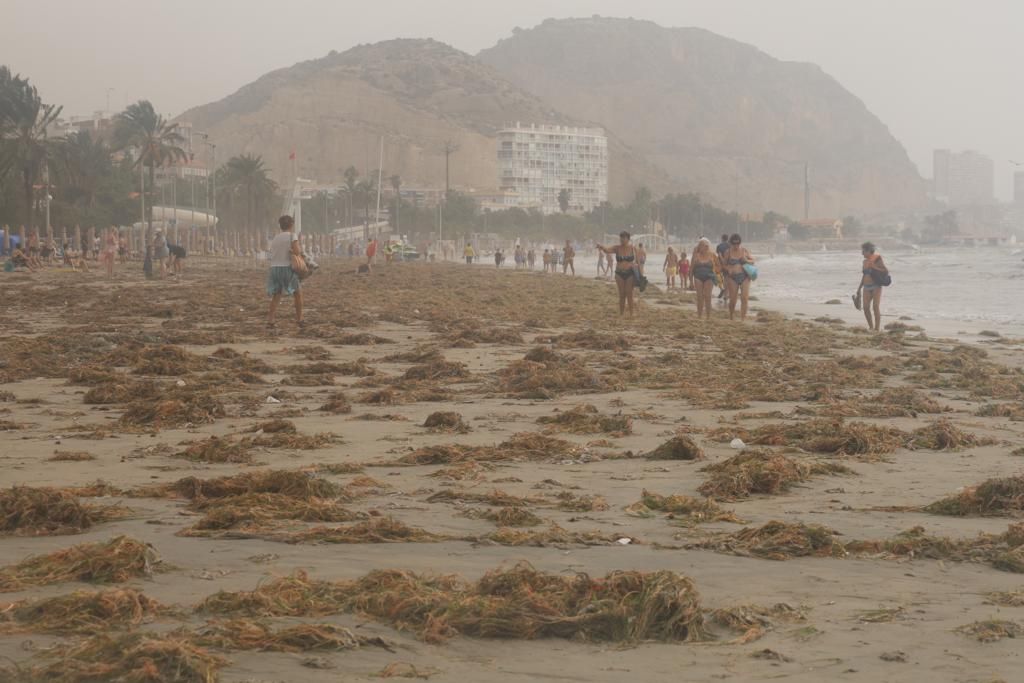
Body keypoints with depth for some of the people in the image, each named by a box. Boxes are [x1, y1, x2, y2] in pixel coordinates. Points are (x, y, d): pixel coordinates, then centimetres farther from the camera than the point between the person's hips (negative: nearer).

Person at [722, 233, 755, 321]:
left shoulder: (744, 250, 5)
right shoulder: (728, 252, 2)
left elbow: (752, 261, 11)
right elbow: (724, 265, 10)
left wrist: (746, 261, -10)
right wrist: (728, 269, -11)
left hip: (744, 277, 1)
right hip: (733, 278, -1)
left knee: (744, 298, -10)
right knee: (733, 299, 1)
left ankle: (743, 318, -6)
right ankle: (731, 317, 21)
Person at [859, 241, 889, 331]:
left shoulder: (877, 260, -7)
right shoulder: (865, 262, 12)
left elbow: (886, 271, -11)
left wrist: (875, 268, -19)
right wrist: (859, 289, 19)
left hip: (876, 287, -6)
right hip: (867, 287, 6)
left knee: (876, 307, -11)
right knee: (866, 307, -3)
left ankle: (877, 329, -8)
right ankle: (871, 327, 11)